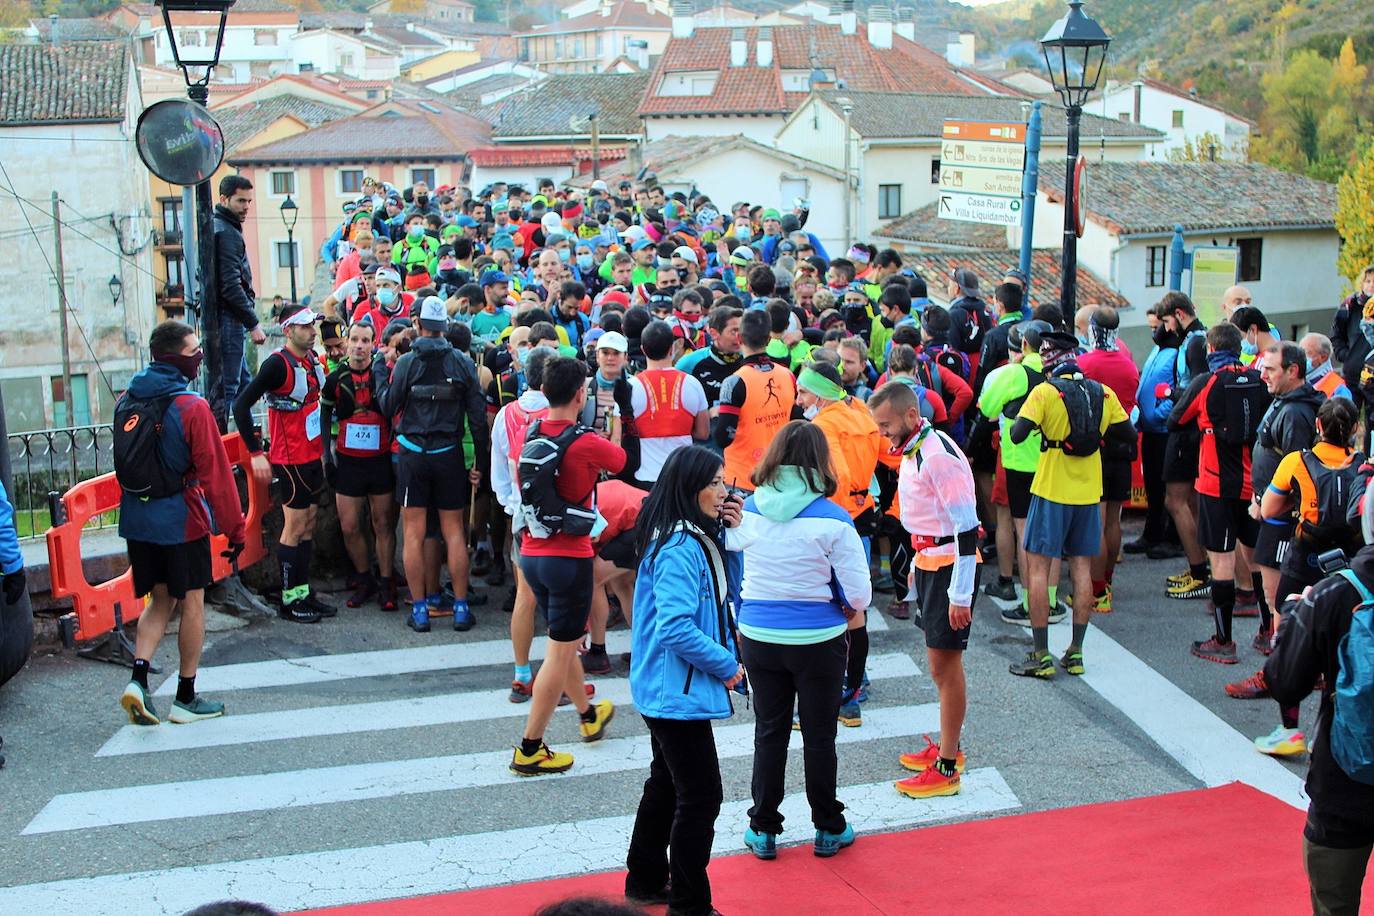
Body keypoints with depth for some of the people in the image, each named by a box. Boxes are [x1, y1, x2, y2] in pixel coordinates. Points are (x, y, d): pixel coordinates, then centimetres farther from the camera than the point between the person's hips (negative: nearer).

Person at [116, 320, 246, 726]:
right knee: (192, 603, 7)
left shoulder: (126, 402, 3)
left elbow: (125, 466, 11)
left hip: (136, 519, 6)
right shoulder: (191, 407, -16)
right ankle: (186, 699, 14)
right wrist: (234, 526, -9)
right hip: (181, 520, -6)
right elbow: (215, 472, -15)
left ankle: (138, 679, 0)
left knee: (160, 600, 17)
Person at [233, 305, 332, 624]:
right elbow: (241, 405, -18)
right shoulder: (278, 363, -17)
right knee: (295, 527, -2)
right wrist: (256, 453, -20)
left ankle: (304, 592, 21)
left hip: (312, 456, 8)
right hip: (290, 459, -8)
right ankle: (289, 601, 6)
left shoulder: (312, 359, 7)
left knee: (308, 526, 12)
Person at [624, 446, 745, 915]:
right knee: (701, 796, -1)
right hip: (678, 693, -11)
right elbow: (676, 627, -29)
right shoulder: (678, 548, -24)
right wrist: (726, 665, -17)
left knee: (667, 784, 21)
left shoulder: (696, 539, 6)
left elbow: (721, 593, 19)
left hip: (667, 692, 11)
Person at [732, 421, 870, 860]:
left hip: (758, 638, 2)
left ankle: (764, 829, 24)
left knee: (769, 733, 15)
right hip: (818, 641, -2)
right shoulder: (832, 519, -16)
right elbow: (859, 594, -13)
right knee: (819, 736, 13)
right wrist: (846, 609, 8)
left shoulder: (747, 512, -7)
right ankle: (828, 829, 26)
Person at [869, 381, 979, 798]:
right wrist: (918, 563, 24)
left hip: (950, 565, -10)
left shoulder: (940, 456, -23)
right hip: (929, 561, 10)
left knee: (945, 662, -4)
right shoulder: (912, 451, 8)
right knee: (939, 661, 18)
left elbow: (966, 529, -23)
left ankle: (946, 768, 4)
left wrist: (960, 595, -23)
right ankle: (947, 746, 33)